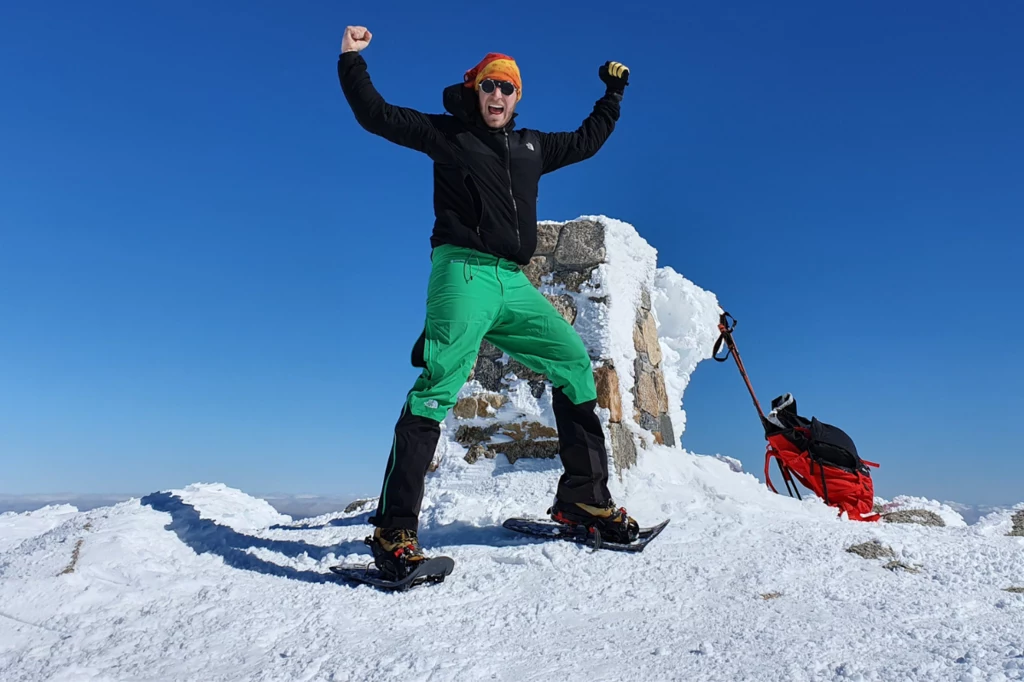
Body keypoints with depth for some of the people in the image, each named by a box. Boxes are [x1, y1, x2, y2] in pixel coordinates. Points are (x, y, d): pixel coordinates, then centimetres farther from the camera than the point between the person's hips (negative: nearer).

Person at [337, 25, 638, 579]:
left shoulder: (532, 146, 26)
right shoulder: (447, 133, 12)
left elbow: (585, 142, 39)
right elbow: (377, 116, 9)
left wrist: (613, 94, 41)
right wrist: (353, 61, 0)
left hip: (514, 283, 6)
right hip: (464, 270, -6)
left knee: (574, 361, -2)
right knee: (441, 379, -23)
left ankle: (583, 497, 6)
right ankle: (394, 528, -24)